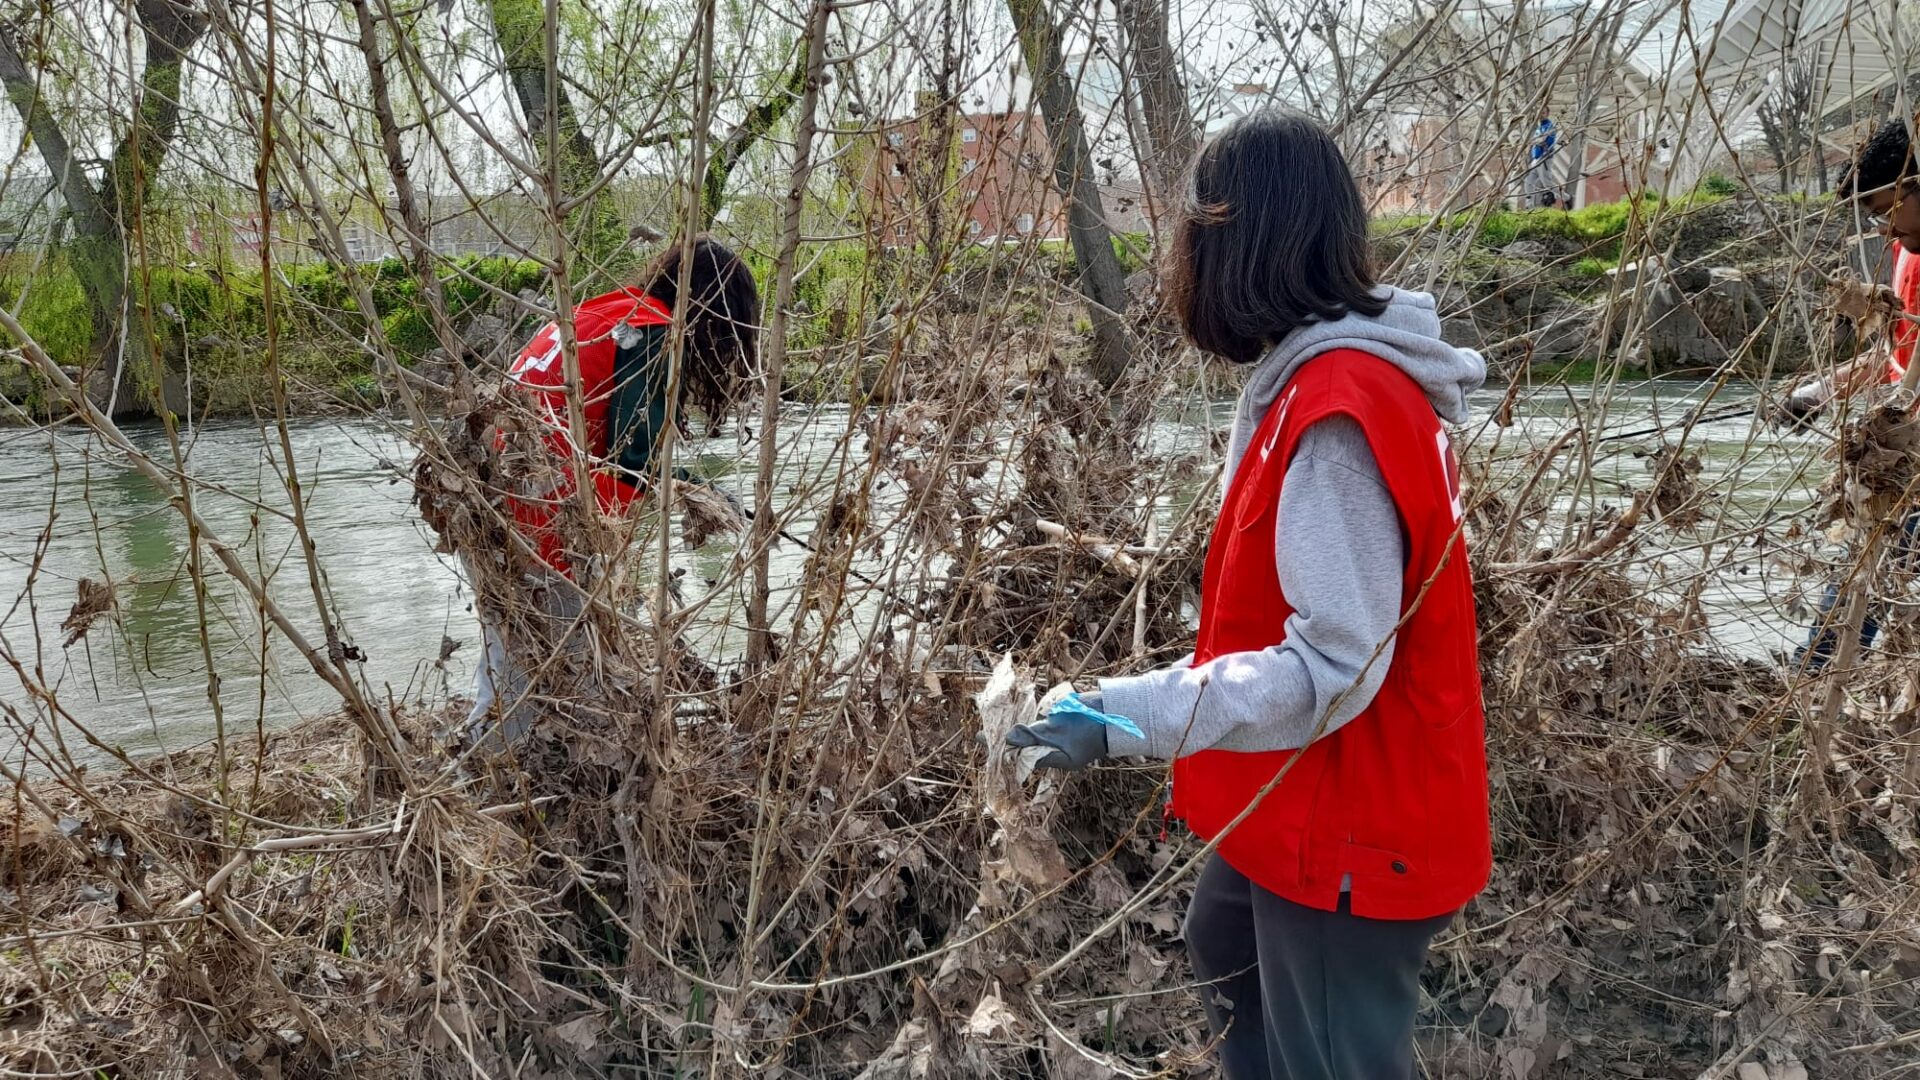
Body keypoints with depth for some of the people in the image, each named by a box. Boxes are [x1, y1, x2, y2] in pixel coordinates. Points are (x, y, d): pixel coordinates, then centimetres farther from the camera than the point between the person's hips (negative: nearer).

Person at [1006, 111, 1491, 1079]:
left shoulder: (1337, 412, -27)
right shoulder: (1323, 374, 5)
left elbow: (1335, 667, -30)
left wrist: (1127, 715, -35)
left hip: (1349, 836, -10)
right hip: (1305, 808, 10)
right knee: (1225, 949, 29)